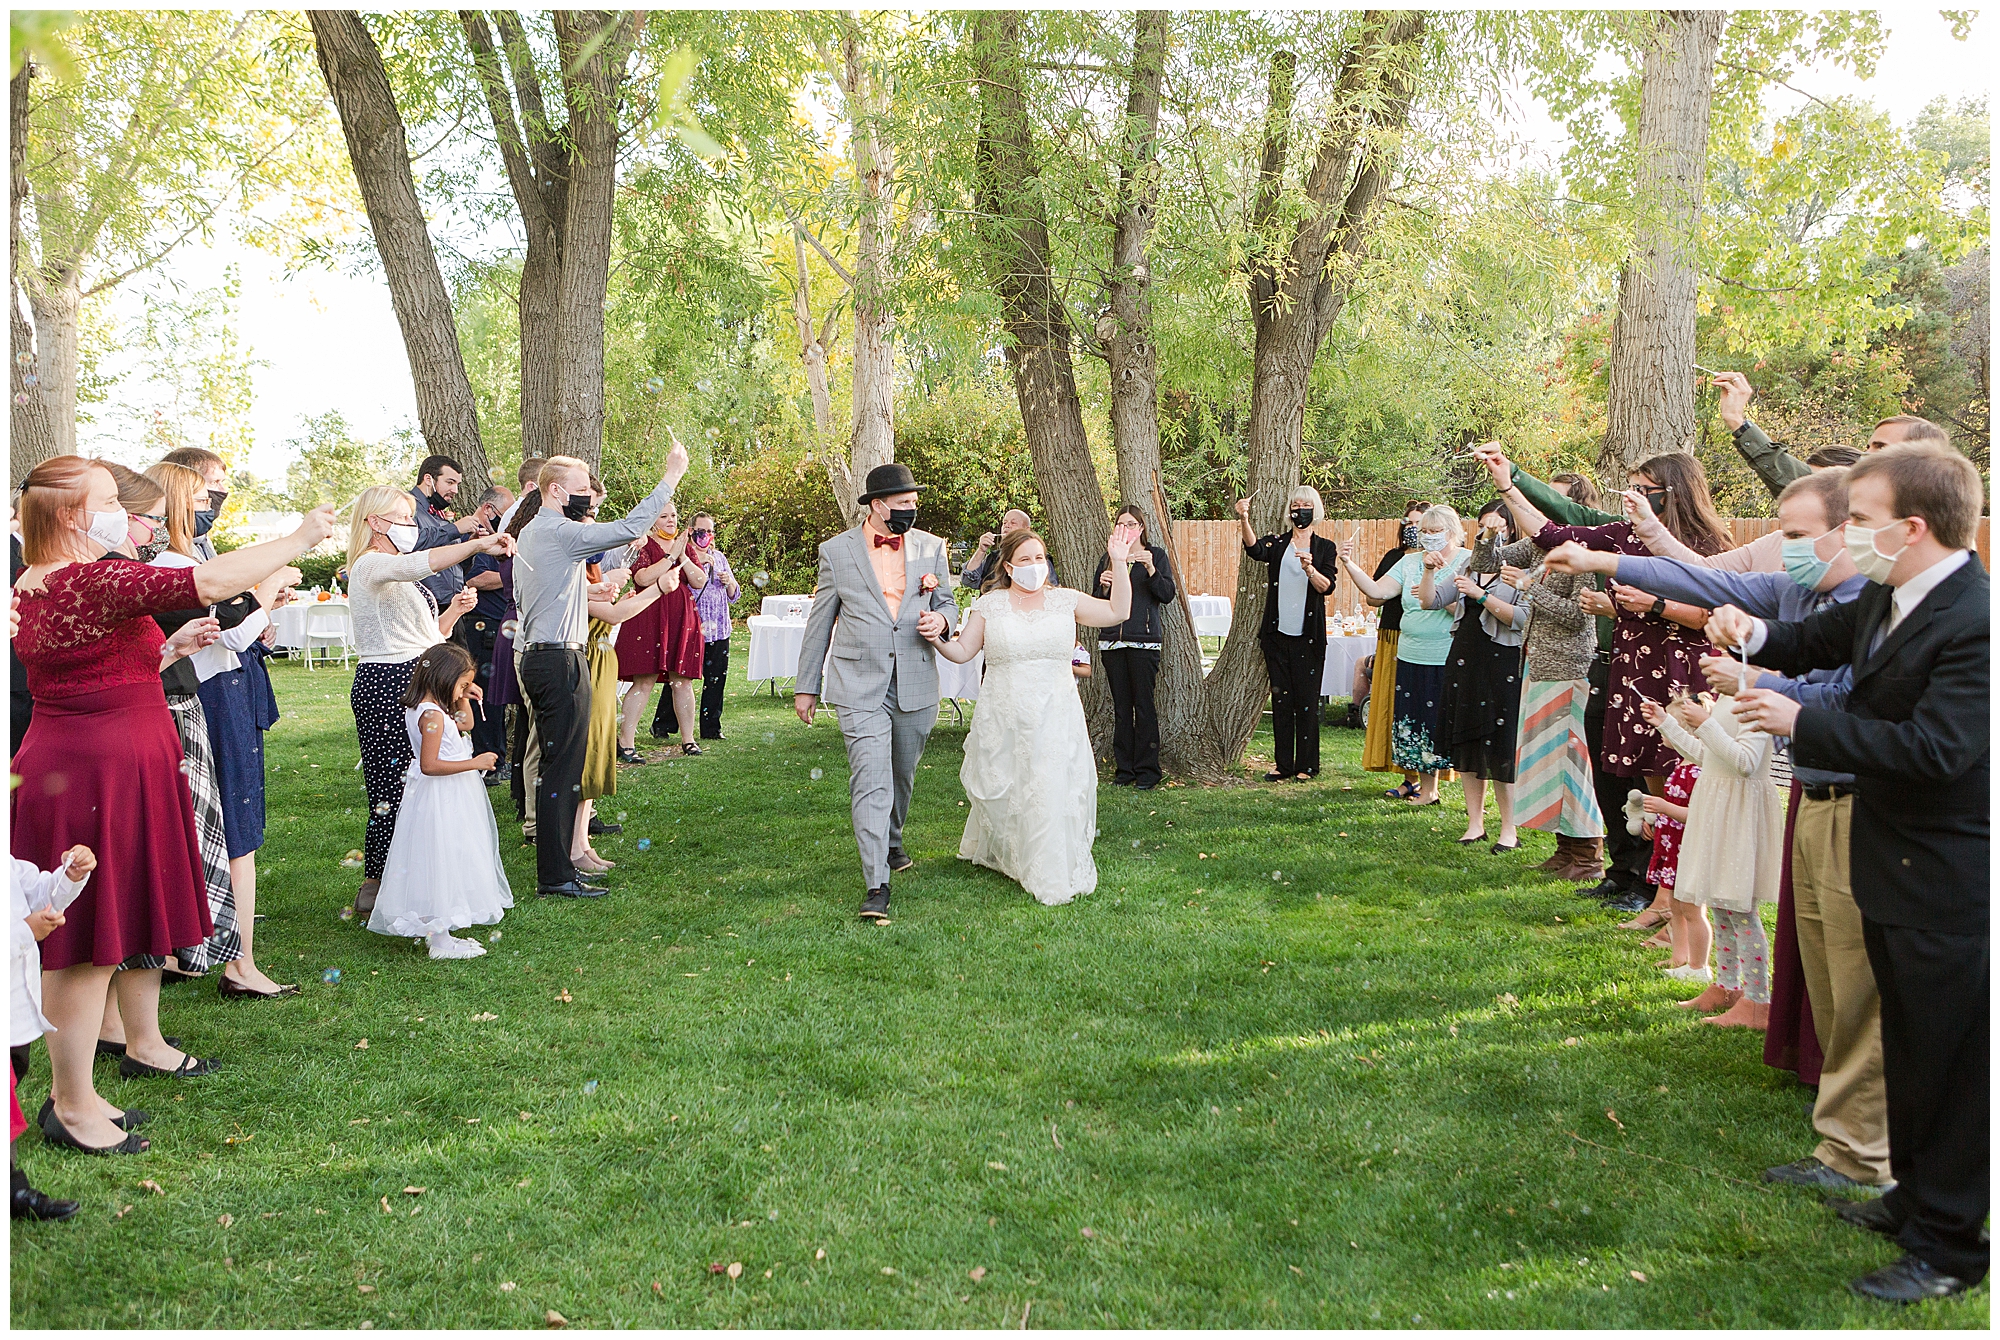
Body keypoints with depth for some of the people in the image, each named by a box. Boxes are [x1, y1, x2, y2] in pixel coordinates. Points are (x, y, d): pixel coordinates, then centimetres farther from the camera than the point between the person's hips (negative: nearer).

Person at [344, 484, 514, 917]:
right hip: (386, 686, -10)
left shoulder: (396, 574, 24)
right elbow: (422, 563, -32)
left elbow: (420, 636, 25)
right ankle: (374, 888, 1)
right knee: (392, 788, -8)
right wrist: (478, 544, -38)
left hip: (414, 683, 10)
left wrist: (451, 612, 8)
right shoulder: (371, 565, -9)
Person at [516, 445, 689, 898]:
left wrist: (586, 591, 19)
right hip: (561, 661, -11)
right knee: (562, 769, -6)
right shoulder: (559, 533, -14)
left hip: (538, 656, 11)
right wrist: (671, 477, -16)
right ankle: (556, 876, -2)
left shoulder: (530, 533, 18)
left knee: (557, 767, 14)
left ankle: (554, 867, 21)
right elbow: (629, 527, -21)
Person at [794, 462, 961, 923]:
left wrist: (941, 619, -9)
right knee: (871, 781, -12)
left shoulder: (931, 548, 5)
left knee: (902, 775, 19)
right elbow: (820, 622, 6)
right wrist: (807, 686, 9)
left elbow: (947, 603, 17)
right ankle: (876, 885, -10)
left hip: (915, 686, 3)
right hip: (860, 686, -3)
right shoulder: (836, 551, -1)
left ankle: (891, 842, 45)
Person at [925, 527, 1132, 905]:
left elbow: (1118, 612, 2)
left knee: (1055, 792, -5)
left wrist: (1119, 564, -5)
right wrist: (938, 639, -15)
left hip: (1056, 719, 0)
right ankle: (993, 852, 36)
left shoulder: (1065, 601, 5)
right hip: (1004, 720, 0)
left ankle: (1054, 874, 11)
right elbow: (963, 652, 5)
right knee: (1001, 792, 8)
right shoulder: (989, 605, 3)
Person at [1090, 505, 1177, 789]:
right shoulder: (1108, 559, 15)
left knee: (1143, 704, -6)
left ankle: (1147, 770, 0)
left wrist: (1150, 568, -18)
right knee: (1121, 706, 5)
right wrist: (1103, 586, -4)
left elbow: (1167, 595, -5)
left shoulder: (1156, 555, 5)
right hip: (1112, 641, 4)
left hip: (1144, 640, -4)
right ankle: (1124, 768, 12)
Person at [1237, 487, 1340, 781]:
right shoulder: (1277, 544, 8)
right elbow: (1255, 549, -15)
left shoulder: (1325, 547, 7)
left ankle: (1306, 766, 7)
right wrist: (1244, 520, -33)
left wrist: (1309, 569, -26)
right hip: (1278, 633, 2)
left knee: (1307, 701, -1)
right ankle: (1283, 764, 12)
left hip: (1308, 635, -2)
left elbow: (1326, 586, -7)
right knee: (1281, 699, 5)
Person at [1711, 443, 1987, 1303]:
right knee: (1908, 1049, 24)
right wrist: (1757, 634, -2)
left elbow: (1934, 748, -32)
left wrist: (1800, 723, -25)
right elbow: (1822, 637, 19)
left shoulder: (1976, 620, -26)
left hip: (1949, 886, -9)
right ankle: (1915, 1197, 42)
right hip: (1892, 872, 10)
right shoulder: (1886, 596, 2)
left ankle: (1948, 1248, 20)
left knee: (1948, 1067, 5)